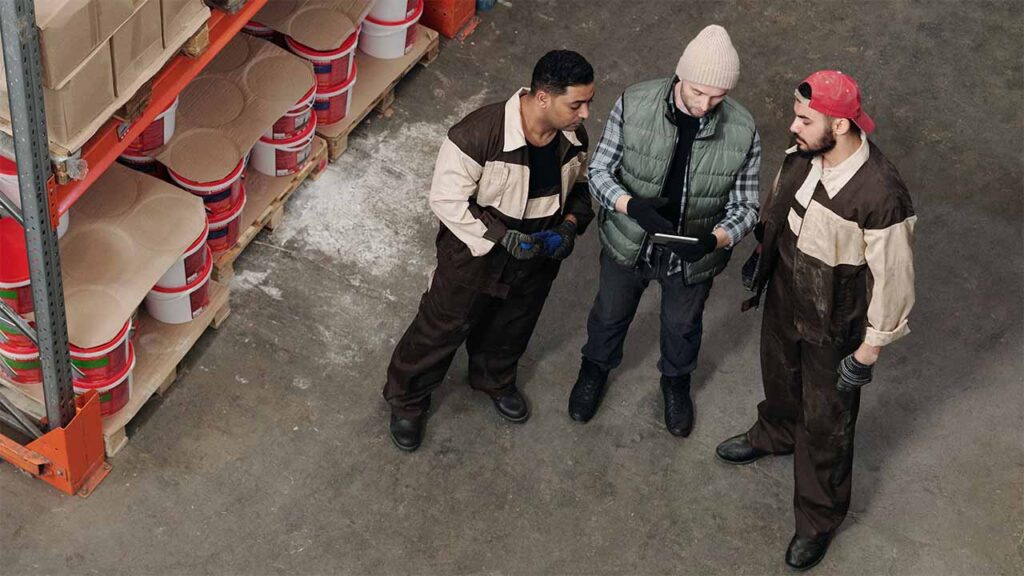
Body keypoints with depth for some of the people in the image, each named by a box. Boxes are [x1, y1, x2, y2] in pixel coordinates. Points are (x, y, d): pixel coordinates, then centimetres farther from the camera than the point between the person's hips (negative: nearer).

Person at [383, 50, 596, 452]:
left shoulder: (574, 136, -15)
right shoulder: (479, 134, -35)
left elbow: (579, 186, 5)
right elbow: (446, 199, -25)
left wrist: (570, 224, -14)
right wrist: (501, 237, -30)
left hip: (537, 257, 5)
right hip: (476, 254, -5)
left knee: (511, 328, 29)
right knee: (442, 328, 15)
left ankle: (495, 380, 61)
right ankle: (406, 400, 41)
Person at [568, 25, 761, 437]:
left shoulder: (742, 132, -24)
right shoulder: (634, 104, -25)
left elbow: (744, 206, -15)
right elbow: (600, 170, -16)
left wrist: (714, 240, -36)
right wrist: (631, 206, -37)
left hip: (693, 255, 0)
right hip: (628, 243, 0)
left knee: (682, 324, 28)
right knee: (611, 313, 28)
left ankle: (676, 381, 61)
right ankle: (596, 368, 60)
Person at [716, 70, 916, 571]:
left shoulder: (881, 197, -37)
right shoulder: (802, 154, -17)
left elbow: (891, 279, -25)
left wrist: (868, 352, -16)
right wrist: (762, 251, 20)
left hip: (833, 326, -6)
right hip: (784, 297, 6)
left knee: (826, 424, 15)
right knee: (779, 374, 33)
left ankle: (819, 519, 39)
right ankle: (775, 432, 67)